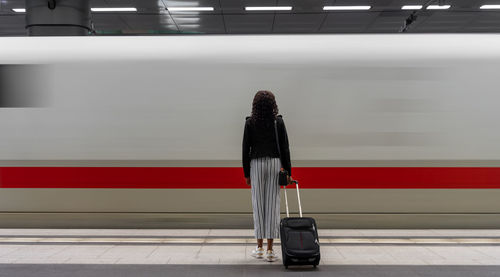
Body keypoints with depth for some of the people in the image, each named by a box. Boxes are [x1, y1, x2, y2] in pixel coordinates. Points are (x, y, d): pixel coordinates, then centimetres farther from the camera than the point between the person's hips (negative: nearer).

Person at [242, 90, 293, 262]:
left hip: (256, 164, 0)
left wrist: (246, 173, 6)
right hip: (275, 163, 1)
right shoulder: (278, 122, 0)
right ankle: (270, 250, 3)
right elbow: (285, 148, -1)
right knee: (273, 204, 1)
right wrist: (287, 172, 4)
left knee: (258, 204, 7)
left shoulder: (250, 123, -2)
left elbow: (246, 149, -1)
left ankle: (259, 248, 13)